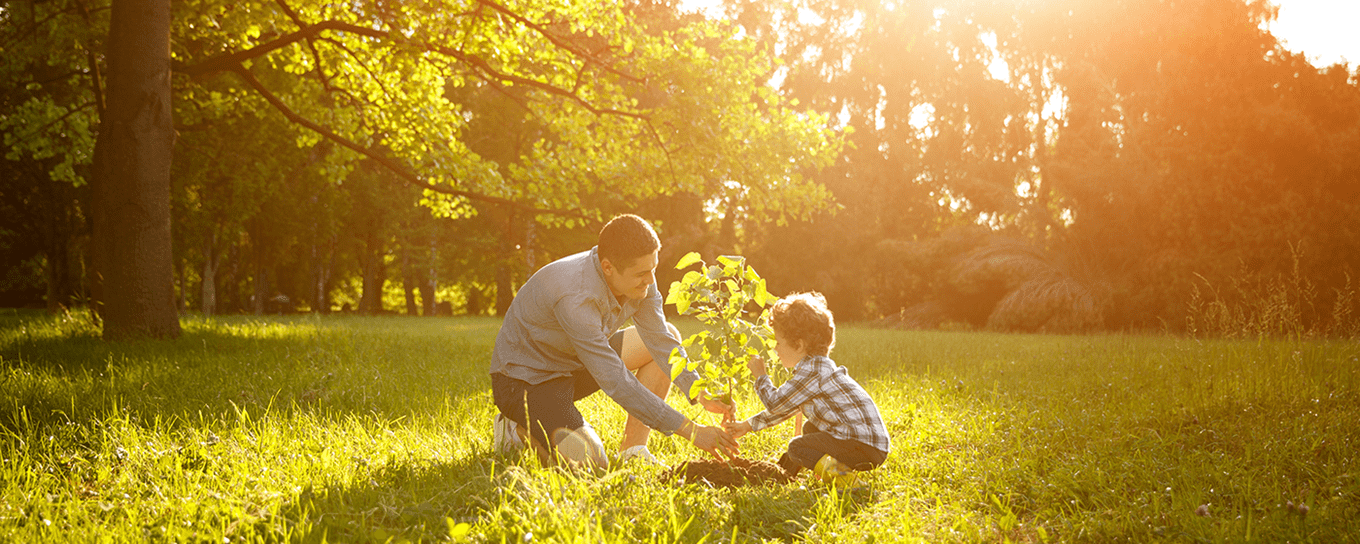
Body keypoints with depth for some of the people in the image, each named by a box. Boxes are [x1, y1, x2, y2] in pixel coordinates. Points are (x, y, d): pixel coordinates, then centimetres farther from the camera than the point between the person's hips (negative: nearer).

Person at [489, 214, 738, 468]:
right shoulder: (575, 297, -36)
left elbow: (660, 340, -4)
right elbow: (616, 382, -36)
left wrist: (701, 393, -21)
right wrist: (691, 430, -35)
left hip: (572, 364, 9)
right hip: (524, 379, -9)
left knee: (668, 335, -1)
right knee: (589, 463, -28)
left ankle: (632, 450, 0)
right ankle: (519, 428, 2)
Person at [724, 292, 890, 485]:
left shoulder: (813, 373, -16)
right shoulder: (818, 368, 17)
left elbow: (775, 403, -12)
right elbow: (783, 407, 26)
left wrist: (760, 376, 5)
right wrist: (748, 425, 29)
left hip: (866, 447, -10)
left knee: (797, 447, -9)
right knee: (810, 428, 27)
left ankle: (838, 472, -22)